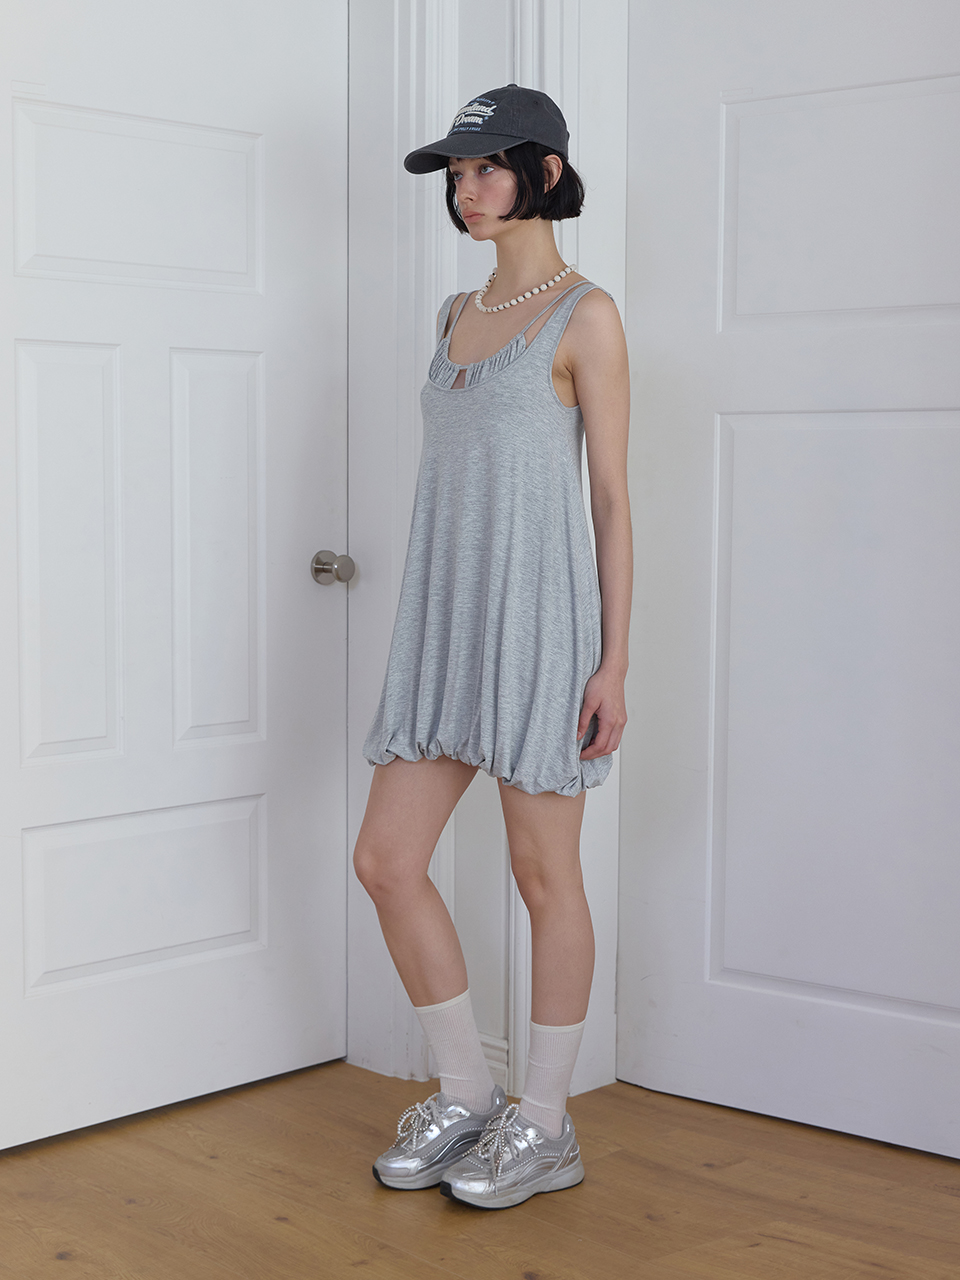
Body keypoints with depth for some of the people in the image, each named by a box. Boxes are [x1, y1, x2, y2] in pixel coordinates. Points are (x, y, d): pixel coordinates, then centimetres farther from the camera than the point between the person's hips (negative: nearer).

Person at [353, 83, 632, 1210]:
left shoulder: (584, 316, -3)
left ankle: (545, 1126, 16)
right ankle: (464, 1096, 19)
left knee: (544, 874, 2)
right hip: (446, 616, 7)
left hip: (541, 613, -7)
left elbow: (611, 493, -6)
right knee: (386, 861, 4)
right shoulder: (459, 313, 17)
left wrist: (613, 661, -10)